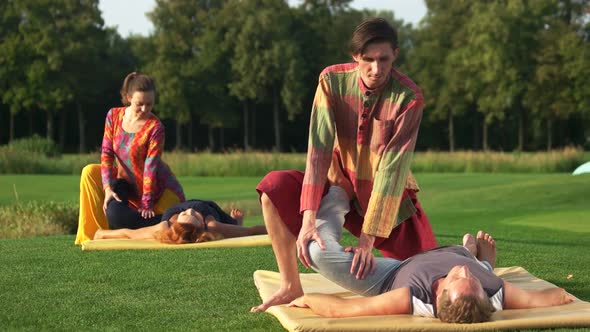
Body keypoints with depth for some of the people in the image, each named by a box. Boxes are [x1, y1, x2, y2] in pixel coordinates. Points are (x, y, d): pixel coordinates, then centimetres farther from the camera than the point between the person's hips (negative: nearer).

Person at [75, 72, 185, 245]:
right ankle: (99, 232, -12)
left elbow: (150, 166, -25)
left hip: (157, 187, -4)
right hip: (127, 182, 4)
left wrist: (147, 204, -28)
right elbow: (106, 153, -11)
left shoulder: (155, 127, -21)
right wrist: (108, 188, -24)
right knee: (90, 172, -16)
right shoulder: (114, 115, -9)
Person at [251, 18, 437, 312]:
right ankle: (291, 287, -11)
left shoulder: (408, 97, -23)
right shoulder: (332, 80, -16)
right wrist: (308, 220, -33)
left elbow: (392, 168, -27)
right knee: (274, 188, -23)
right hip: (340, 184, 2)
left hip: (389, 196, -2)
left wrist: (368, 240, -32)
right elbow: (319, 149, -23)